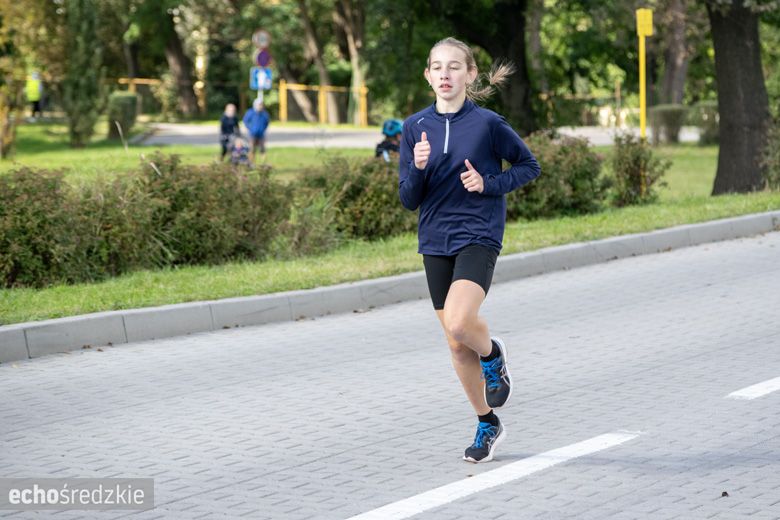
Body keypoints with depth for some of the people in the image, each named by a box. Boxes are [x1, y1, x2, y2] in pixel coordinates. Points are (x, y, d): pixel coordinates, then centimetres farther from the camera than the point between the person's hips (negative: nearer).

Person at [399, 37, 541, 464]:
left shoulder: (488, 123, -7)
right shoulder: (416, 127, 3)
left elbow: (528, 166, 5)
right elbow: (409, 200, 3)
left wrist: (488, 183, -11)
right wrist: (418, 167, -17)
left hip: (478, 236, -4)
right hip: (435, 243, 5)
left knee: (459, 323, -27)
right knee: (456, 345, 9)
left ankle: (493, 354, 8)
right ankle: (488, 426, 26)